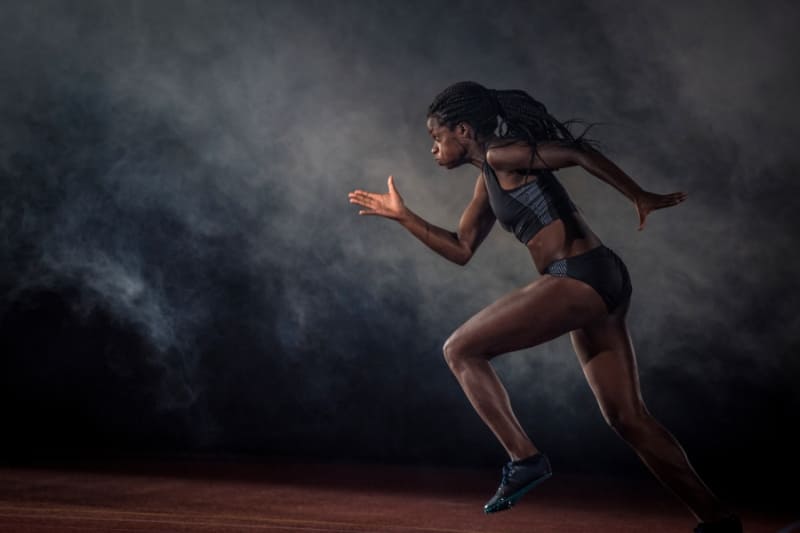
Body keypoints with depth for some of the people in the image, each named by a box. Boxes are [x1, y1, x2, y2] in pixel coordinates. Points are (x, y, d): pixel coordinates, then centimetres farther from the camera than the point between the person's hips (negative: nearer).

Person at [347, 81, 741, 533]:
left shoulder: (503, 156, -4)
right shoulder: (488, 181, 23)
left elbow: (579, 153, -6)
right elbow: (461, 249, 29)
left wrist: (641, 199, -4)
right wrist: (402, 215, 26)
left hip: (579, 278, -10)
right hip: (598, 283, 10)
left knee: (461, 350, -3)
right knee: (628, 417, 10)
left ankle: (525, 459, -7)